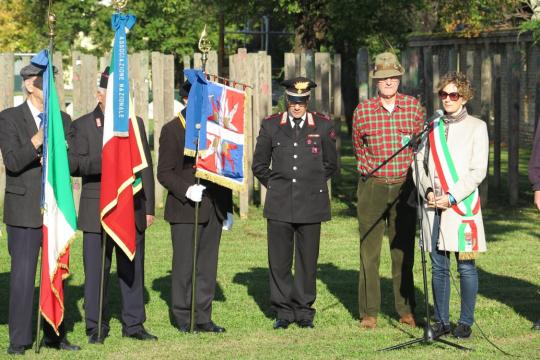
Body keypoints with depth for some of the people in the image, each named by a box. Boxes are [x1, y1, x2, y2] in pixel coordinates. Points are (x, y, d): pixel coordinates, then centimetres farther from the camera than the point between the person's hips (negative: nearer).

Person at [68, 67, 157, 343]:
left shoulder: (135, 124, 12)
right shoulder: (82, 126, 2)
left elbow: (146, 168, 13)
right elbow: (74, 165, -9)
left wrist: (149, 207, 9)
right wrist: (104, 162, -23)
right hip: (96, 213, -3)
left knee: (132, 269, 6)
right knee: (96, 271, 0)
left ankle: (133, 323, 14)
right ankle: (96, 327, 8)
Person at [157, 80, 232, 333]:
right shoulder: (172, 130, 0)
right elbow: (164, 172, -4)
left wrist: (227, 206, 15)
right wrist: (186, 190, -21)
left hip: (213, 209, 5)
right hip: (184, 210, -5)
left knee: (208, 265, 6)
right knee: (184, 265, -2)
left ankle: (202, 317, 12)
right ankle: (183, 317, 7)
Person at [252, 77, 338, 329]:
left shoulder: (323, 126, 4)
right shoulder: (271, 126, 5)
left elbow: (331, 164, 16)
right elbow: (259, 164, 15)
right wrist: (276, 187, 12)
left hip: (311, 204, 0)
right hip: (279, 205, 0)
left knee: (307, 259, 2)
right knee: (279, 260, 1)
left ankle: (304, 311, 12)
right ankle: (283, 311, 10)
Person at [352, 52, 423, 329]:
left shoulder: (413, 106, 3)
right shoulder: (363, 110, 1)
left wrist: (413, 174, 8)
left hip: (404, 186, 1)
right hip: (372, 187, -1)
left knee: (403, 252, 6)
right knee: (369, 251, -1)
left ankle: (406, 309, 13)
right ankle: (368, 312, 4)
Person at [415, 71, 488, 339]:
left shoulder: (476, 127, 1)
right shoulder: (433, 127, 13)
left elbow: (478, 171, -5)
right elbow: (420, 162, 13)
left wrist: (452, 197, -12)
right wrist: (427, 191, -5)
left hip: (462, 206, -4)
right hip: (434, 207, 4)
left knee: (465, 267, -2)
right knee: (438, 266, 6)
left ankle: (465, 322, 5)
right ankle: (441, 321, 13)